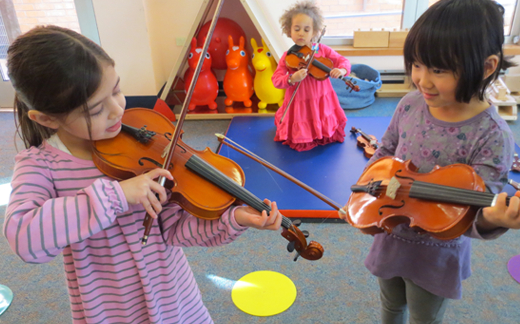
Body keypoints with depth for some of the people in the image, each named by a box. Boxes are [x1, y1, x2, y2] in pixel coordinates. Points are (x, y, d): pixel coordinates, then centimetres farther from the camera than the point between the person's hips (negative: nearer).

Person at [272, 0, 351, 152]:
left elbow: (343, 61, -4)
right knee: (301, 142, 7)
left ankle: (323, 136, 44)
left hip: (321, 102, 2)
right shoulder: (287, 57, -8)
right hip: (299, 104, -1)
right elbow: (276, 80, -12)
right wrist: (292, 79, -32)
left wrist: (341, 70, -28)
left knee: (329, 135, 13)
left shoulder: (323, 50, -5)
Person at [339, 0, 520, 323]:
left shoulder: (492, 137, -25)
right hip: (391, 235, 4)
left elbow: (473, 211, -26)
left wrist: (491, 221, -48)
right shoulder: (410, 104, -12)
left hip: (435, 253, -4)